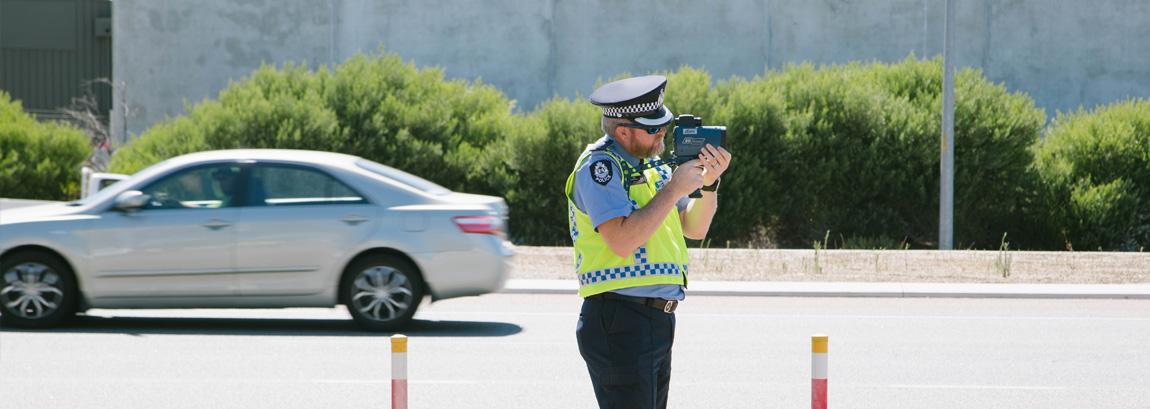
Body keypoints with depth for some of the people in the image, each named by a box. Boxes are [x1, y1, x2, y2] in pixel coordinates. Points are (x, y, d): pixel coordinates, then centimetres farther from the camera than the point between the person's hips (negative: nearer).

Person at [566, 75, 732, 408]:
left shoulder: (651, 166, 16)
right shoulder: (599, 166, -10)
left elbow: (695, 229, 18)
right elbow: (622, 240, -22)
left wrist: (708, 183, 1)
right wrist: (674, 190, -17)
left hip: (658, 321, 9)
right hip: (619, 322, -9)